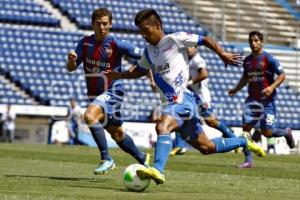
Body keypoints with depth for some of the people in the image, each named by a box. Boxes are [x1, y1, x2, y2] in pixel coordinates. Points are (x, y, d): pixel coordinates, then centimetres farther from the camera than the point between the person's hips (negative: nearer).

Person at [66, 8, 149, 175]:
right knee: (117, 134, 17)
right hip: (95, 94, 6)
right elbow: (71, 68, -1)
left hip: (112, 92, -6)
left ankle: (106, 159, -22)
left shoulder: (118, 44, -14)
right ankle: (142, 158, 39)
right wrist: (71, 59, -23)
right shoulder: (85, 43, 0)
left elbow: (144, 57, -5)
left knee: (89, 116, -31)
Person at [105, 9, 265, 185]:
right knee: (206, 147, 13)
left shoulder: (175, 39, -6)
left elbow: (206, 40, -3)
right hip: (171, 104, 8)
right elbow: (140, 71, 32)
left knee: (162, 127, -35)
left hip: (183, 99, -8)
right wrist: (119, 75, 17)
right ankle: (244, 142, 33)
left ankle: (158, 170, -48)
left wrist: (222, 54, -15)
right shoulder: (148, 52, 16)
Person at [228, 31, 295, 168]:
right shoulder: (247, 60, 9)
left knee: (267, 132, -9)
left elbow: (282, 75, -8)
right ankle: (248, 160, 0)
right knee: (246, 127, -7)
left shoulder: (268, 59, -9)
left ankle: (286, 133, 24)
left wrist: (272, 87, -23)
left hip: (267, 100, -5)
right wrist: (235, 90, 12)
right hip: (252, 99, 5)